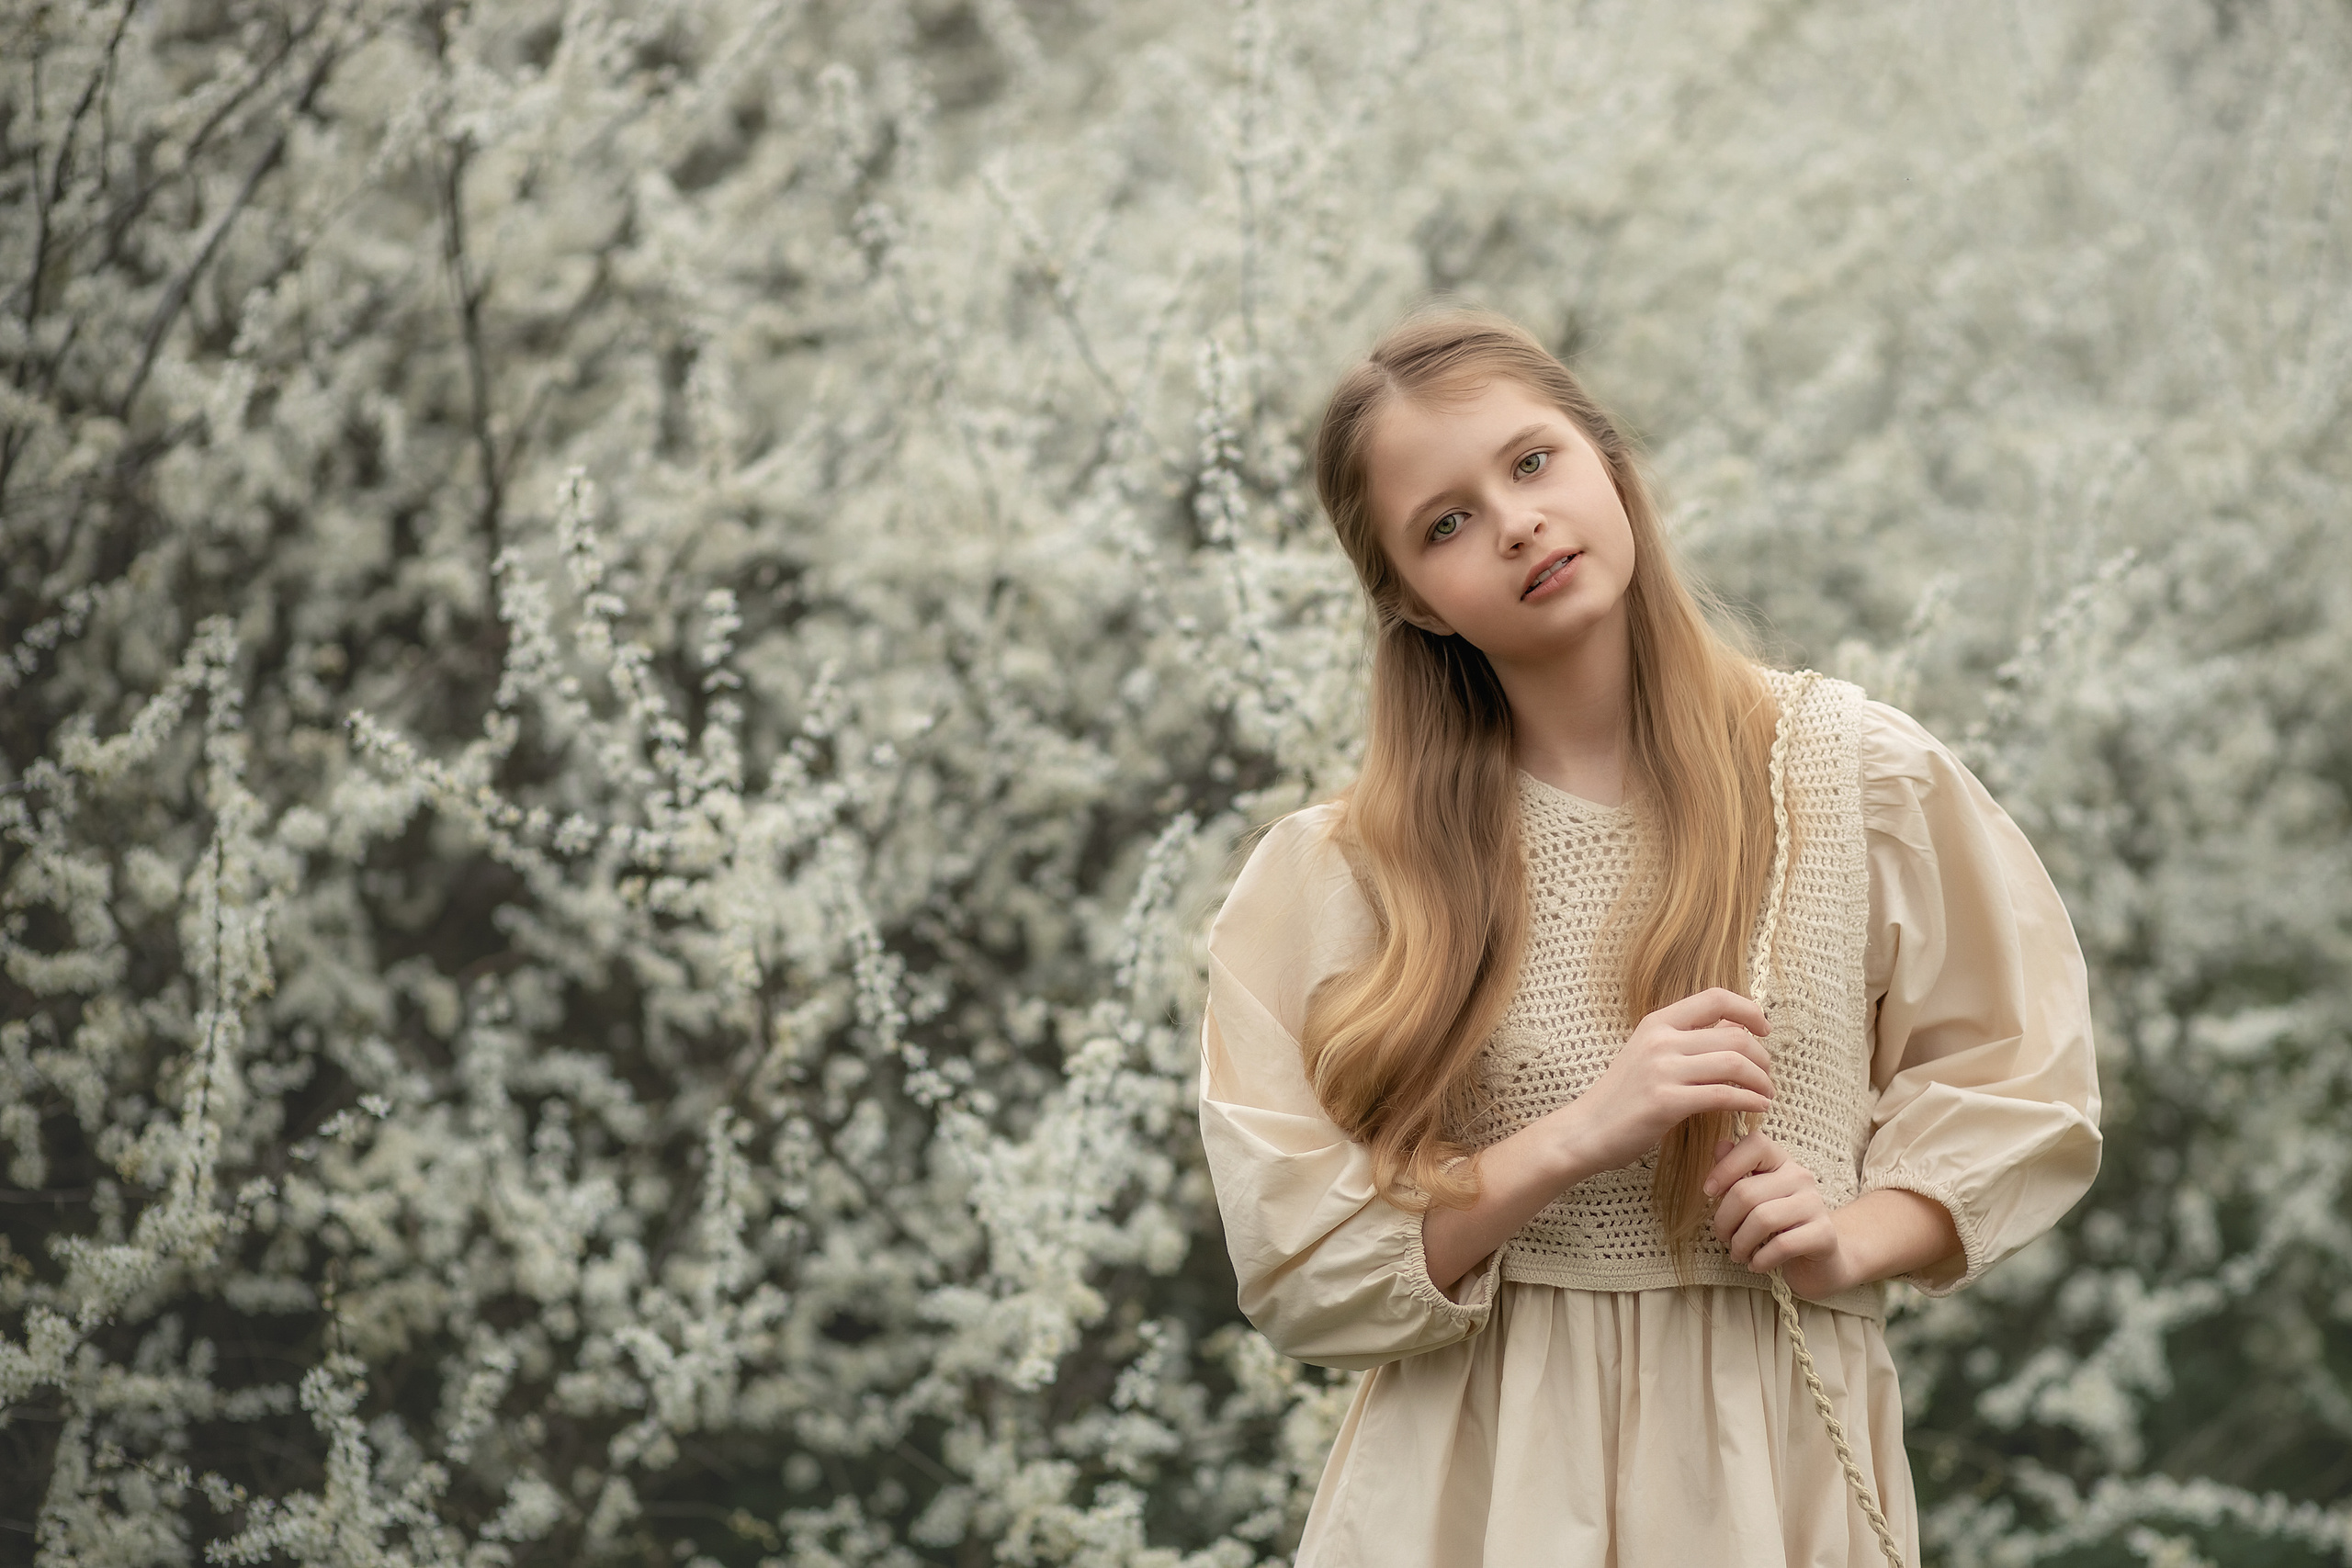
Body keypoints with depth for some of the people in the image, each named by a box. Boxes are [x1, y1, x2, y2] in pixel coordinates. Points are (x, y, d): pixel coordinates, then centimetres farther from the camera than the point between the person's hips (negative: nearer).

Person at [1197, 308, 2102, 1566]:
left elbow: (2020, 1085, 7)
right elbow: (1302, 1267, -8)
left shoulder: (1861, 778, -3)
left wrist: (1858, 1237, -11)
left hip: (1776, 1461, 1)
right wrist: (1585, 1132, -20)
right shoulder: (1334, 879, -6)